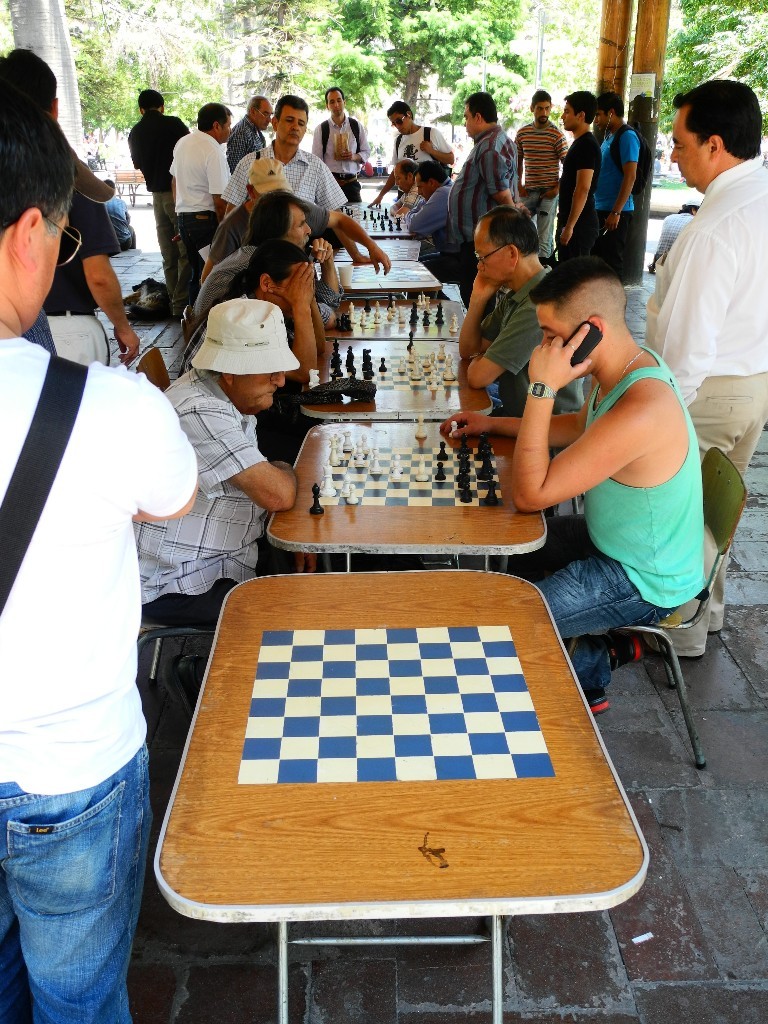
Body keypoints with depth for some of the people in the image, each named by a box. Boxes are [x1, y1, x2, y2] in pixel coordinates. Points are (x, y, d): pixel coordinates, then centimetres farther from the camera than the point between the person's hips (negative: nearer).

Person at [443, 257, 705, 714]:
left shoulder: (641, 411, -37)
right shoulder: (628, 367, -5)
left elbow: (530, 495, -31)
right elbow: (578, 427, 17)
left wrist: (542, 389, -33)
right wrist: (492, 424, 9)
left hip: (645, 582, -9)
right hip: (617, 540, 9)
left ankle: (589, 674, 15)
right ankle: (599, 650, 28)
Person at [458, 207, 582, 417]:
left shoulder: (538, 306, -25)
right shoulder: (514, 296, 5)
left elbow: (477, 377, -22)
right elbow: (467, 350, 14)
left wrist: (478, 359, 1)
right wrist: (479, 297, 1)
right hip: (514, 412, 8)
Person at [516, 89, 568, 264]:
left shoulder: (557, 135, -6)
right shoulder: (522, 133, 5)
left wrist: (557, 188, -11)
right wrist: (519, 185, 5)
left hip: (548, 192, -4)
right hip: (528, 191, 4)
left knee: (544, 237, -2)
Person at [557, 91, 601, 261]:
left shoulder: (586, 145, -15)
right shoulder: (580, 143, 17)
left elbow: (583, 189, -22)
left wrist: (569, 226, -24)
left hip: (579, 223, -10)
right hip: (570, 221, 10)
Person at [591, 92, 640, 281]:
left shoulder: (627, 136, -12)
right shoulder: (609, 136, 17)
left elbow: (630, 176, -19)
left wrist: (616, 212, -23)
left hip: (615, 212, -10)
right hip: (601, 210, 10)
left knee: (611, 261, -5)